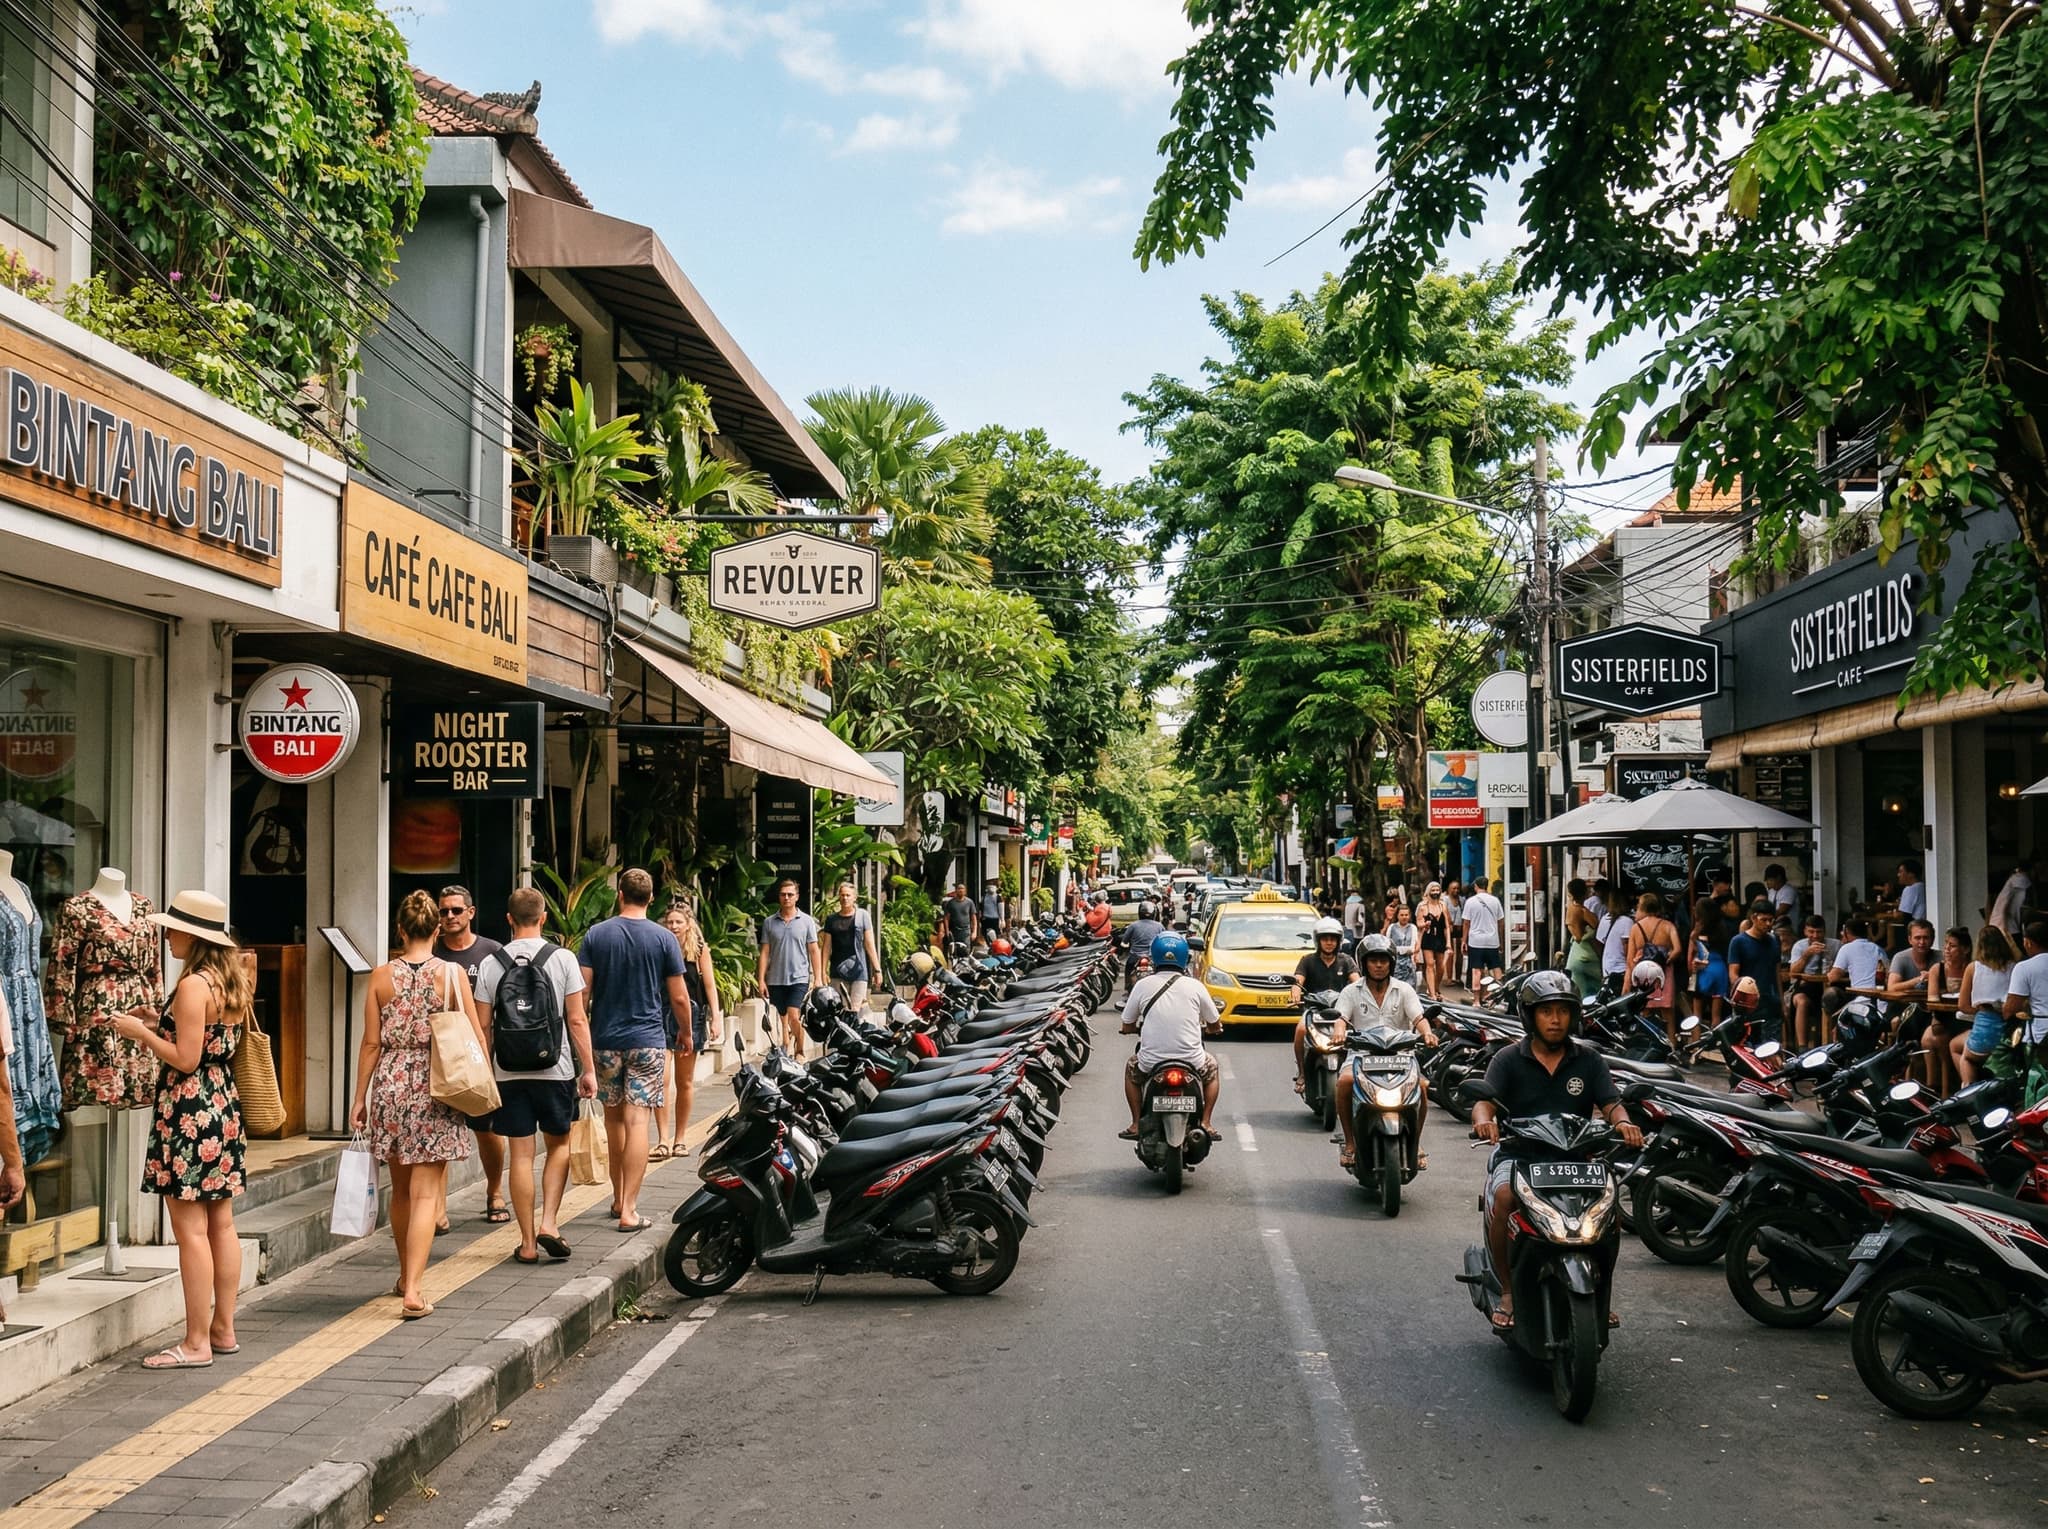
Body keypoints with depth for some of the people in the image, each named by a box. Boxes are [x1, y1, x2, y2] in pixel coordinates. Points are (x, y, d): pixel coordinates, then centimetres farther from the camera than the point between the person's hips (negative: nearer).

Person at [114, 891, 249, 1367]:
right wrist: (159, 1023, 16)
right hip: (223, 1106, 9)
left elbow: (185, 1059, -19)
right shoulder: (231, 981, 11)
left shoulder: (193, 985, -16)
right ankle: (223, 1329, 19)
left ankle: (197, 1343, -1)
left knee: (191, 1229, -4)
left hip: (190, 1112, -9)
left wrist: (140, 1032, -6)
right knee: (221, 1224, 13)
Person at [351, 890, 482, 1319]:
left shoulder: (382, 976, 0)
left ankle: (405, 1277, 33)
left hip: (392, 1084, 3)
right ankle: (412, 1292, -11)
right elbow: (477, 1038, -4)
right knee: (425, 1193, -2)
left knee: (401, 1189, 18)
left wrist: (360, 1097, 8)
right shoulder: (451, 973, -5)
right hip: (437, 1086, -3)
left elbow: (372, 1043, 1)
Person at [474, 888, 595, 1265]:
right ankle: (549, 1222, 3)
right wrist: (589, 1069, 1)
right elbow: (577, 1020, -5)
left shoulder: (491, 964, 0)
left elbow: (483, 1027, 1)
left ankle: (528, 1242, 10)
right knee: (558, 1146, 16)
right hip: (555, 1070, -1)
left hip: (509, 1073, 1)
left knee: (520, 1155, 6)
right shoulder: (562, 958, -5)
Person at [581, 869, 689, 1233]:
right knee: (637, 1123, -5)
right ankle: (629, 1210, -9)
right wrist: (686, 1031, 16)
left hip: (605, 1040, 2)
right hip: (648, 1040, -2)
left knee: (614, 1119, 16)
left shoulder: (596, 935, 0)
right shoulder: (663, 939, -4)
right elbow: (679, 998, -2)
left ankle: (619, 1198, 27)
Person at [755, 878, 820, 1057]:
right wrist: (761, 980, 1)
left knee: (794, 1016, -14)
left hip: (799, 978, -2)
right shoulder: (769, 922, 7)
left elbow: (813, 951, 5)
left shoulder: (807, 921, 4)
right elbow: (765, 953, 7)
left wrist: (818, 978, -1)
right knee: (783, 1019, 8)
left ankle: (800, 1052, 2)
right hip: (776, 980, 2)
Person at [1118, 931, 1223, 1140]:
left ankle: (1136, 1124, 24)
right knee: (1211, 1066, 33)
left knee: (1131, 1067, 33)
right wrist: (1203, 1028, 32)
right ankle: (1206, 1122, 19)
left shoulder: (1143, 986, -3)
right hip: (1191, 1062, 0)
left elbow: (1127, 1026, 6)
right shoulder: (1195, 986, -2)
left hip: (1151, 1063, 0)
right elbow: (1215, 1025, 9)